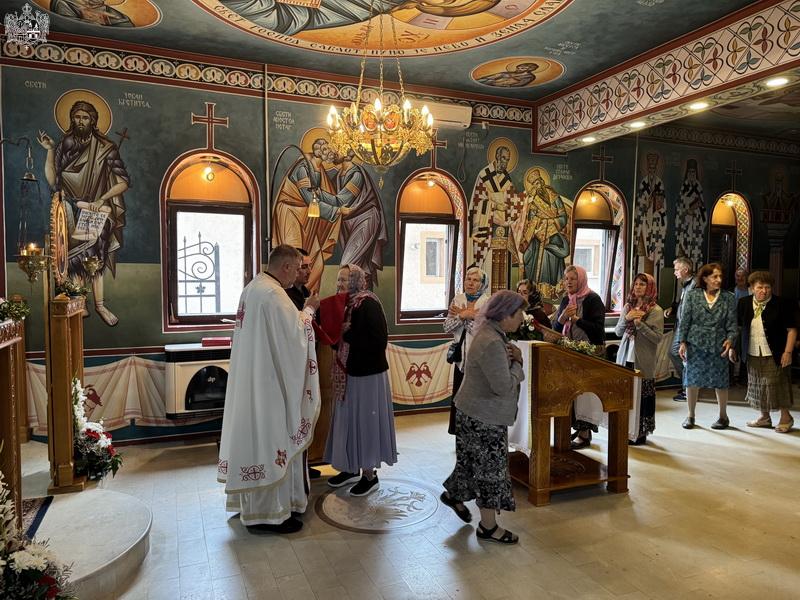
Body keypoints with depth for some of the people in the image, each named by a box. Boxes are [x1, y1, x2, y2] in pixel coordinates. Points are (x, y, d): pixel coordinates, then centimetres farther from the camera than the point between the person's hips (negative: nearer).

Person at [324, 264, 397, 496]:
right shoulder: (347, 304, 6)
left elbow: (379, 341, -25)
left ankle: (369, 474, 20)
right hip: (349, 372, 8)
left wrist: (348, 332, -19)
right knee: (349, 419, 16)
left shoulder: (368, 304, -18)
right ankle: (351, 468, 32)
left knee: (365, 421, 4)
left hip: (367, 374, -8)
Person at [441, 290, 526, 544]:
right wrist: (517, 365, -11)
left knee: (477, 461, 24)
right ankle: (488, 527, 20)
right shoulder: (491, 343, -28)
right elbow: (504, 386, -28)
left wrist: (514, 358, -7)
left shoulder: (493, 333, 5)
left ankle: (453, 494, 44)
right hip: (483, 417, -10)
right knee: (491, 467, 4)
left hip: (478, 412, 10)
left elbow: (499, 366, 13)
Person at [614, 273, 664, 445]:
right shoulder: (628, 307, 11)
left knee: (641, 397, 0)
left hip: (643, 360, -4)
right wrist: (626, 319, -8)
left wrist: (639, 323, -18)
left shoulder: (656, 311, -4)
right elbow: (618, 332, 10)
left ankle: (641, 432, 11)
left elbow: (658, 337, -10)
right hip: (625, 357, 5)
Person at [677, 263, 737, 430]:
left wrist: (730, 339, -13)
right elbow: (684, 320, 1)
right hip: (695, 345, 0)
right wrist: (682, 342, -4)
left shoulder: (728, 298, 4)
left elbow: (732, 323, 3)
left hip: (718, 347, 0)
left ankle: (723, 416, 26)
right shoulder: (692, 296, 2)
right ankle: (690, 415, 21)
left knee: (720, 382, 7)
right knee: (692, 381, 5)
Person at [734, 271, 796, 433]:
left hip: (775, 355, -4)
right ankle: (764, 417, 26)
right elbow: (737, 327, 12)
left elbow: (791, 329, -5)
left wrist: (788, 352, -11)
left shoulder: (782, 305, -6)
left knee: (778, 385, 1)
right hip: (753, 355, 4)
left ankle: (786, 417, 18)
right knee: (758, 386, 12)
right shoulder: (743, 303, 4)